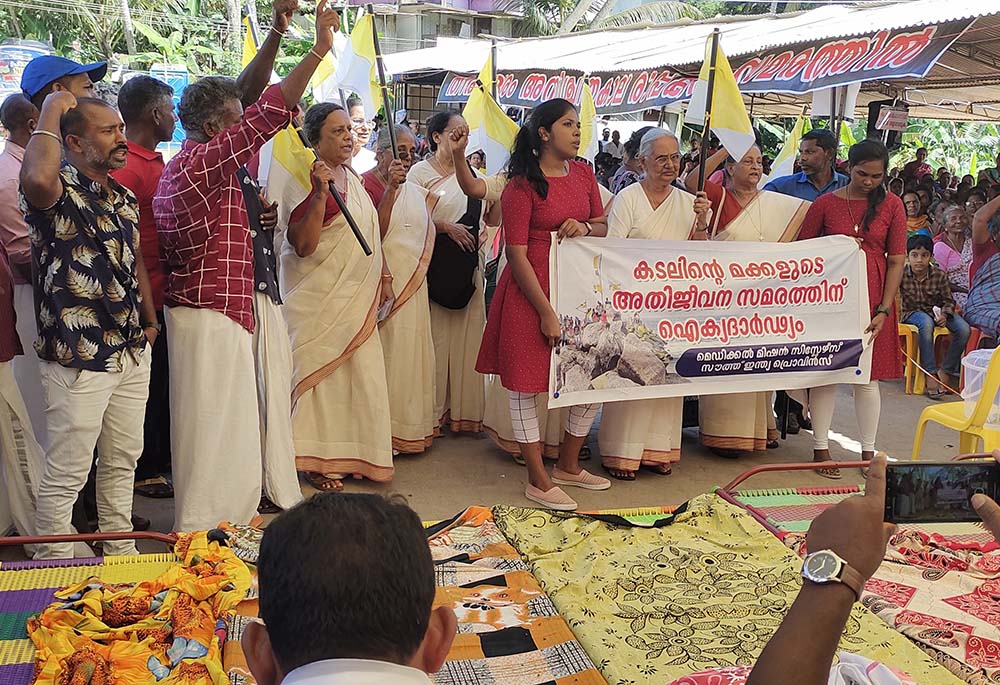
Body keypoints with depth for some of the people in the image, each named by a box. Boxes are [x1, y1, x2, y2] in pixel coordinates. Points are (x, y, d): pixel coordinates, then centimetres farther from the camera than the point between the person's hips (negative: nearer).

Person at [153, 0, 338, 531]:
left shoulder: (186, 162, 12)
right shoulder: (200, 164, -17)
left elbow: (246, 98, 14)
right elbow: (267, 115, -24)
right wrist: (319, 49, -20)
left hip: (228, 311, 10)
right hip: (212, 315, -10)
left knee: (225, 428, 17)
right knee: (213, 430, -2)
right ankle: (201, 534, 8)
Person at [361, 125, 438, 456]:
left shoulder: (416, 192, 14)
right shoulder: (365, 185, -7)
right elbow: (374, 234, -20)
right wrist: (390, 189, -24)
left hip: (414, 288, 7)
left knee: (412, 354, 11)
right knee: (387, 353, -4)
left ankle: (412, 427, 21)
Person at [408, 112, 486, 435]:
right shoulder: (421, 171, -2)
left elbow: (483, 217, 26)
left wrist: (481, 238, 8)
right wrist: (446, 227, -16)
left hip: (468, 266, 6)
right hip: (436, 265, -6)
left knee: (466, 335, 5)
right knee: (436, 335, -6)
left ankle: (463, 409, 13)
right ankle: (435, 411, 2)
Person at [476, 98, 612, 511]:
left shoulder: (583, 173, 9)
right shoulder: (521, 186, -10)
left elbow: (603, 226, 19)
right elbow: (517, 255, -14)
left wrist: (584, 228, -7)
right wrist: (546, 313, -17)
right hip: (531, 291, -7)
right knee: (525, 383, 0)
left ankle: (568, 466, 29)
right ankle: (538, 481, 12)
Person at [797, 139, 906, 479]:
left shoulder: (892, 206, 3)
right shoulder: (826, 203, 0)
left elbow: (896, 261, 1)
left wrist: (883, 310, -6)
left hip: (872, 300, 1)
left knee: (867, 377, 6)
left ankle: (868, 453, 17)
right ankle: (821, 449, 13)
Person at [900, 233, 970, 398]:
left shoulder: (939, 275, -10)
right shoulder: (902, 274, -14)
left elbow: (948, 300, -1)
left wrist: (944, 315, -20)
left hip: (935, 311, 3)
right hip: (912, 312, -3)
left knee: (963, 329, -23)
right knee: (926, 323, -39)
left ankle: (946, 371, -7)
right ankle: (931, 374, -33)